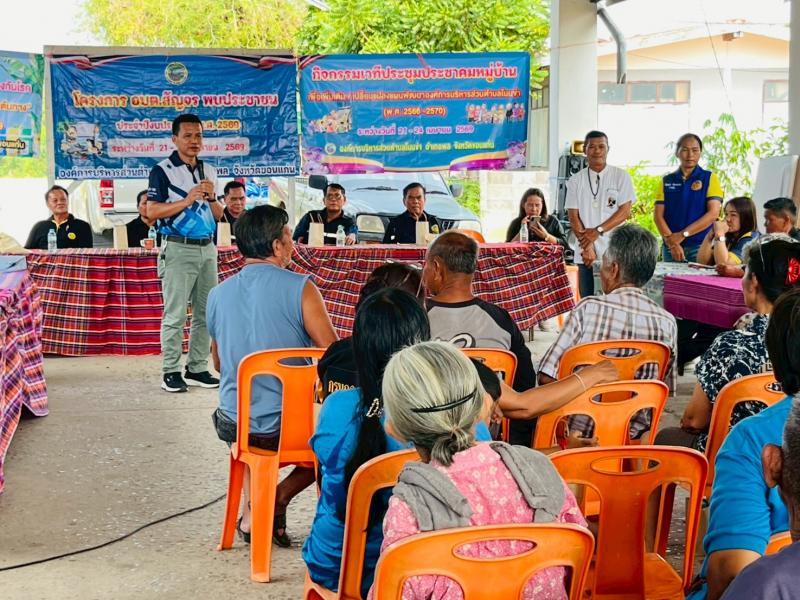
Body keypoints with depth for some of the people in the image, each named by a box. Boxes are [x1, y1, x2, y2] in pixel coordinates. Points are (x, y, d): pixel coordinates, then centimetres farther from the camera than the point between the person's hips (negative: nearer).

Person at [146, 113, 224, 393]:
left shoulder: (209, 171, 14)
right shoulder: (162, 170, -4)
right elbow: (152, 211, -12)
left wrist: (211, 198, -3)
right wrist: (187, 200, -19)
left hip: (207, 249, 6)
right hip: (178, 249, -6)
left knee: (206, 312, 7)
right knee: (175, 314, -5)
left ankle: (197, 369, 15)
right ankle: (170, 372, -1)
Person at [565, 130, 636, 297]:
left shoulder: (621, 176, 3)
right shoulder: (576, 180, 8)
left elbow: (625, 211, -2)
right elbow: (573, 217, 3)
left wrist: (598, 231, -11)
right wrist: (587, 247, -8)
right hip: (585, 254, 2)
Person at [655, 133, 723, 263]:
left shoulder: (710, 178, 3)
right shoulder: (666, 181, 10)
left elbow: (713, 213, -7)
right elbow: (658, 215, 4)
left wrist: (683, 234, -14)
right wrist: (671, 242, -12)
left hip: (701, 246, -2)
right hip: (671, 247, 2)